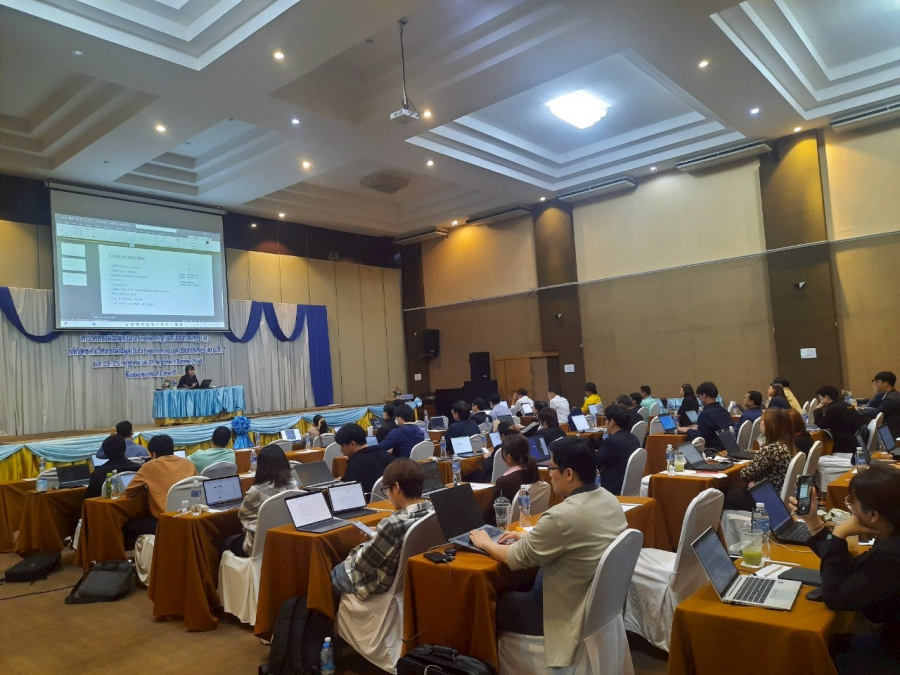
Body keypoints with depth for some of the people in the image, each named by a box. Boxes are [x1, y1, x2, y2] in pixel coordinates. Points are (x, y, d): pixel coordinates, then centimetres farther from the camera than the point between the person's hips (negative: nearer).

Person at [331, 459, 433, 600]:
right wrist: (379, 534, 4)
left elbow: (360, 563, -21)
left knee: (334, 572, 19)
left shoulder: (393, 524, -35)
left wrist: (370, 542, -2)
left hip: (386, 585, -7)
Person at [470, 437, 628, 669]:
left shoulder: (562, 515, -30)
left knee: (497, 603, 12)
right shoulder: (610, 500, -3)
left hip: (571, 613, -8)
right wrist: (530, 537, 11)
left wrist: (485, 543, 1)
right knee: (522, 588, 23)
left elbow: (515, 558, -17)